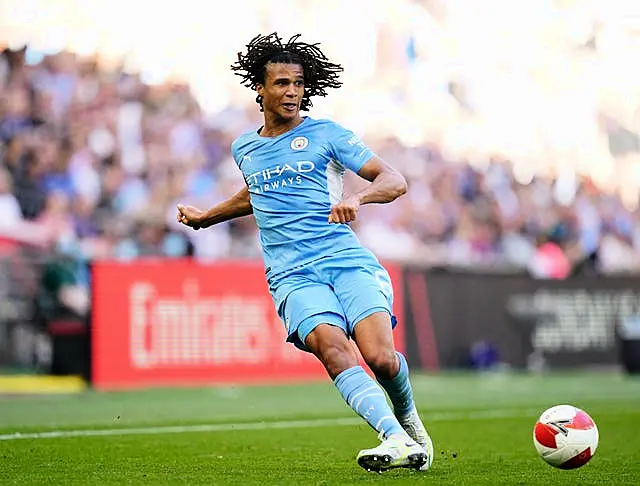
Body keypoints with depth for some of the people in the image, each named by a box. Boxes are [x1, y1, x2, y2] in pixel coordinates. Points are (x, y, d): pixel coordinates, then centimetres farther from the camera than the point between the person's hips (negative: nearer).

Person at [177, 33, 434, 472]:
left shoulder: (326, 134, 6)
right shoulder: (244, 148, 19)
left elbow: (395, 181, 0)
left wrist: (356, 197, -19)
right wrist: (206, 217, 46)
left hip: (348, 261, -2)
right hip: (291, 276, 2)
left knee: (382, 358, -21)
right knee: (332, 348, -29)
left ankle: (409, 420, 12)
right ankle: (396, 441, -40)